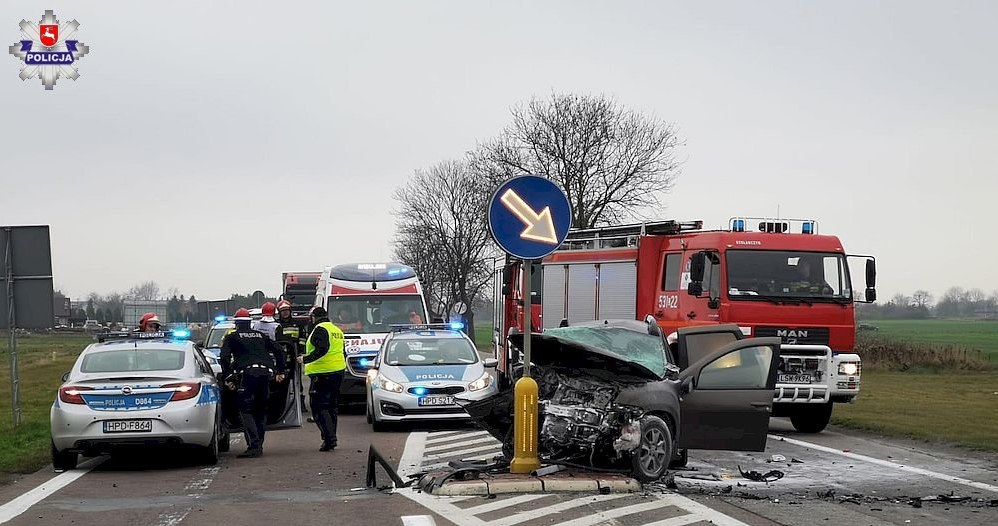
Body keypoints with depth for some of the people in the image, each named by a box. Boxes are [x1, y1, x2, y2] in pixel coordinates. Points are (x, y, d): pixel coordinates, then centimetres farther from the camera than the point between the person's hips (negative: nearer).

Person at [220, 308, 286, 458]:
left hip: (247, 374, -5)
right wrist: (280, 371, 24)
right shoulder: (261, 335, 25)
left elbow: (224, 357, 0)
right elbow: (278, 350, 21)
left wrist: (227, 378, 3)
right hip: (265, 373, 5)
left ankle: (253, 446, -16)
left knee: (246, 411, -3)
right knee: (261, 410, 15)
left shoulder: (231, 337, 13)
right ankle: (258, 445, 14)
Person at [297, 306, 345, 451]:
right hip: (338, 371, 9)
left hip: (322, 374, -9)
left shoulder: (320, 329, -12)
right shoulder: (337, 330, 18)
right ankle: (331, 438, 19)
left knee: (318, 407, -7)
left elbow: (322, 350, -25)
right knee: (331, 406, 17)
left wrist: (306, 359, -20)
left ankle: (329, 438, -16)